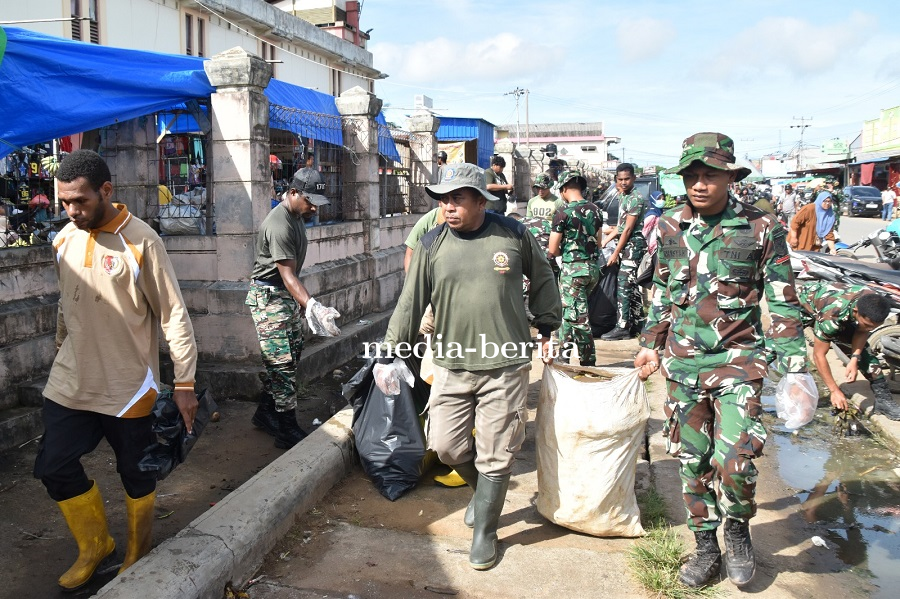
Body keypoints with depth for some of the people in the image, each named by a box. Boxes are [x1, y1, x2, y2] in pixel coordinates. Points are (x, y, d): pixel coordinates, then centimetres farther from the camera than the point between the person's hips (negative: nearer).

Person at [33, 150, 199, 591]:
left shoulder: (141, 241, -16)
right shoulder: (64, 240, 2)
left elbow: (174, 315, -15)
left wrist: (184, 383, -15)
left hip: (128, 385, -5)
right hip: (71, 381, 6)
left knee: (136, 474, 9)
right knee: (53, 467, 8)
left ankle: (138, 555, 35)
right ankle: (95, 545, 32)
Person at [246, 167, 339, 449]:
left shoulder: (297, 216, 8)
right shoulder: (279, 225, -24)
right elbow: (287, 275, -31)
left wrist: (303, 301, 22)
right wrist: (312, 306, -44)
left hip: (287, 295, 10)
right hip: (269, 296, -10)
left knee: (293, 352, 12)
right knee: (282, 363, -9)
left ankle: (265, 413, 25)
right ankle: (288, 431, -3)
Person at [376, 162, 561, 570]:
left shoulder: (512, 235, -2)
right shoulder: (432, 244, 0)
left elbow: (542, 281, 13)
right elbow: (410, 303, 3)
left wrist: (547, 329, 14)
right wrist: (390, 355, 2)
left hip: (506, 367, -2)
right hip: (452, 365, 2)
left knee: (495, 456, 5)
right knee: (445, 445, 6)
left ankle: (485, 531, 26)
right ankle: (484, 488, 38)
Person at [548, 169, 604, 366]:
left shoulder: (563, 214, -13)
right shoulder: (595, 210, 5)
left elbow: (552, 250, -10)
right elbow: (598, 242, 15)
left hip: (573, 269, -7)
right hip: (593, 267, 7)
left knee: (579, 317, -1)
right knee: (568, 310, 20)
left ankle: (589, 361, 3)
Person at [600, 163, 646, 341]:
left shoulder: (636, 198, -14)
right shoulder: (623, 196, 15)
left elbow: (628, 229, -17)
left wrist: (615, 254, -16)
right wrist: (604, 242, 18)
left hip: (633, 244, -9)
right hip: (627, 245, 9)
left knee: (623, 287, -10)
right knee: (632, 286, 13)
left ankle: (623, 327, -8)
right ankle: (638, 322, 21)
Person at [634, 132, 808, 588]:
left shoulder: (761, 229, -6)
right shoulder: (669, 229, 3)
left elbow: (783, 302, -2)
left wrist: (793, 365, -5)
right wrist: (651, 343, 14)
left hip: (737, 361, -3)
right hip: (681, 362, 4)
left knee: (733, 462, -13)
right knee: (691, 460, 11)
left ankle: (738, 531, 20)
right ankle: (706, 548, 30)